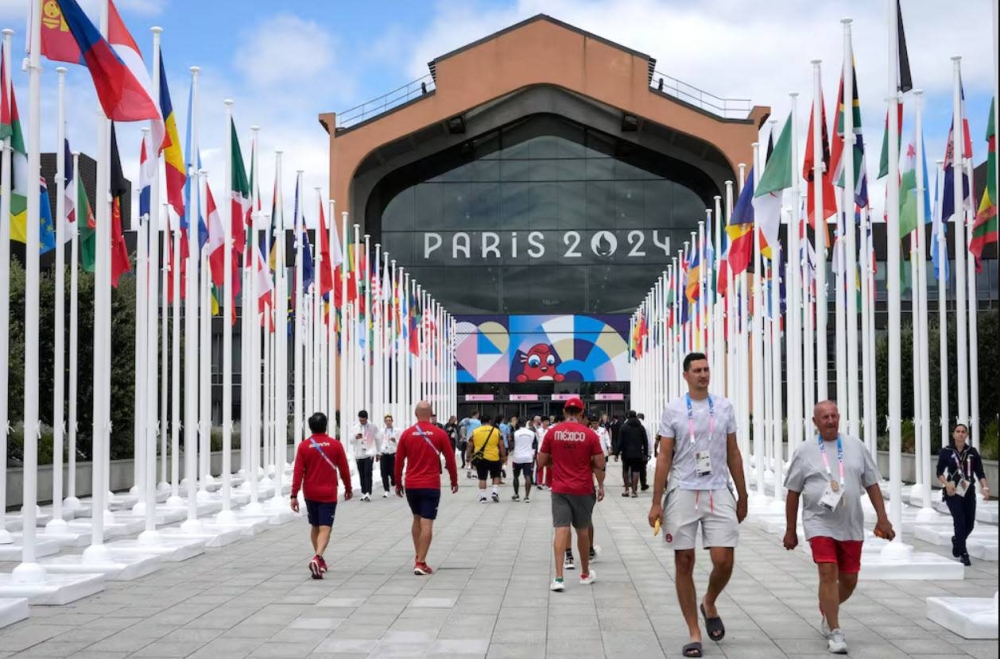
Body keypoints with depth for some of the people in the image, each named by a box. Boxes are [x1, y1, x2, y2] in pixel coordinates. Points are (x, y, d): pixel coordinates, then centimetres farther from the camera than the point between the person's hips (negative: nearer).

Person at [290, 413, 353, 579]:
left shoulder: (303, 445, -2)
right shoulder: (335, 445, -3)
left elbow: (298, 472, -5)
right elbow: (344, 469, 2)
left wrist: (294, 495, -3)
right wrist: (348, 488, 17)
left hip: (310, 494, 2)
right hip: (328, 494, -2)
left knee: (315, 527, 19)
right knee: (325, 529, -5)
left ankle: (319, 560, 27)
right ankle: (317, 558, -26)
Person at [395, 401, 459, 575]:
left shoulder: (407, 434, 0)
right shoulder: (439, 433, -4)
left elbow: (399, 461, 3)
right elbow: (450, 459, 0)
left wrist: (398, 483, 14)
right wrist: (454, 480, 13)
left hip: (411, 484, 3)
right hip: (431, 485, -3)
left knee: (417, 519, 20)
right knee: (427, 524, -3)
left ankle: (418, 557, 25)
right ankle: (421, 562, -7)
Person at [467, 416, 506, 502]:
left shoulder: (475, 432, 2)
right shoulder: (496, 431, -1)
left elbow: (470, 446, 5)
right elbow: (501, 446, -1)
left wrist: (468, 456, 16)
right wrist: (503, 456, 8)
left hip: (480, 458, 1)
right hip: (494, 458, -1)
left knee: (482, 478, 8)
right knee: (496, 476, 16)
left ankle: (483, 497, 5)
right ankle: (495, 492, 0)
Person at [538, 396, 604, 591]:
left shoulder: (552, 432, -3)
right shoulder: (590, 434, -6)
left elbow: (541, 461, 4)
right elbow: (599, 464, -4)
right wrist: (601, 485, 12)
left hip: (560, 489, 0)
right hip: (583, 489, 0)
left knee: (561, 530, -4)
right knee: (582, 530, 14)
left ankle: (558, 577, -16)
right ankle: (585, 573, 30)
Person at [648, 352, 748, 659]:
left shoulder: (724, 407, 7)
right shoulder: (673, 410, 1)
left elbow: (733, 454, 12)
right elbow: (664, 457, 1)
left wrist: (743, 497, 11)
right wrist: (656, 502, -4)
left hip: (718, 493, 1)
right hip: (683, 493, -1)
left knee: (723, 561, -6)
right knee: (684, 563, 1)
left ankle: (709, 604, 25)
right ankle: (694, 634, 11)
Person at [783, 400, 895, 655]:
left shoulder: (856, 447, 5)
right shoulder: (804, 452, 0)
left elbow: (872, 484, 10)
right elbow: (793, 493, 4)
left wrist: (882, 519, 3)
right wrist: (790, 531, 4)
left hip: (851, 525, 3)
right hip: (819, 523, -3)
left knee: (849, 579, 9)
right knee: (828, 573, -16)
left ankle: (827, 611, 38)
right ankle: (834, 632, -8)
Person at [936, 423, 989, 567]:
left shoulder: (973, 452, 2)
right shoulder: (946, 452, -4)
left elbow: (980, 473, 1)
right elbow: (939, 472, -2)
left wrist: (985, 487, -14)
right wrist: (947, 484, -20)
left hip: (969, 492, 3)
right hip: (953, 492, -3)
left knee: (970, 524, 8)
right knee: (960, 521, -13)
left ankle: (957, 540, 40)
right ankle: (963, 554, -4)